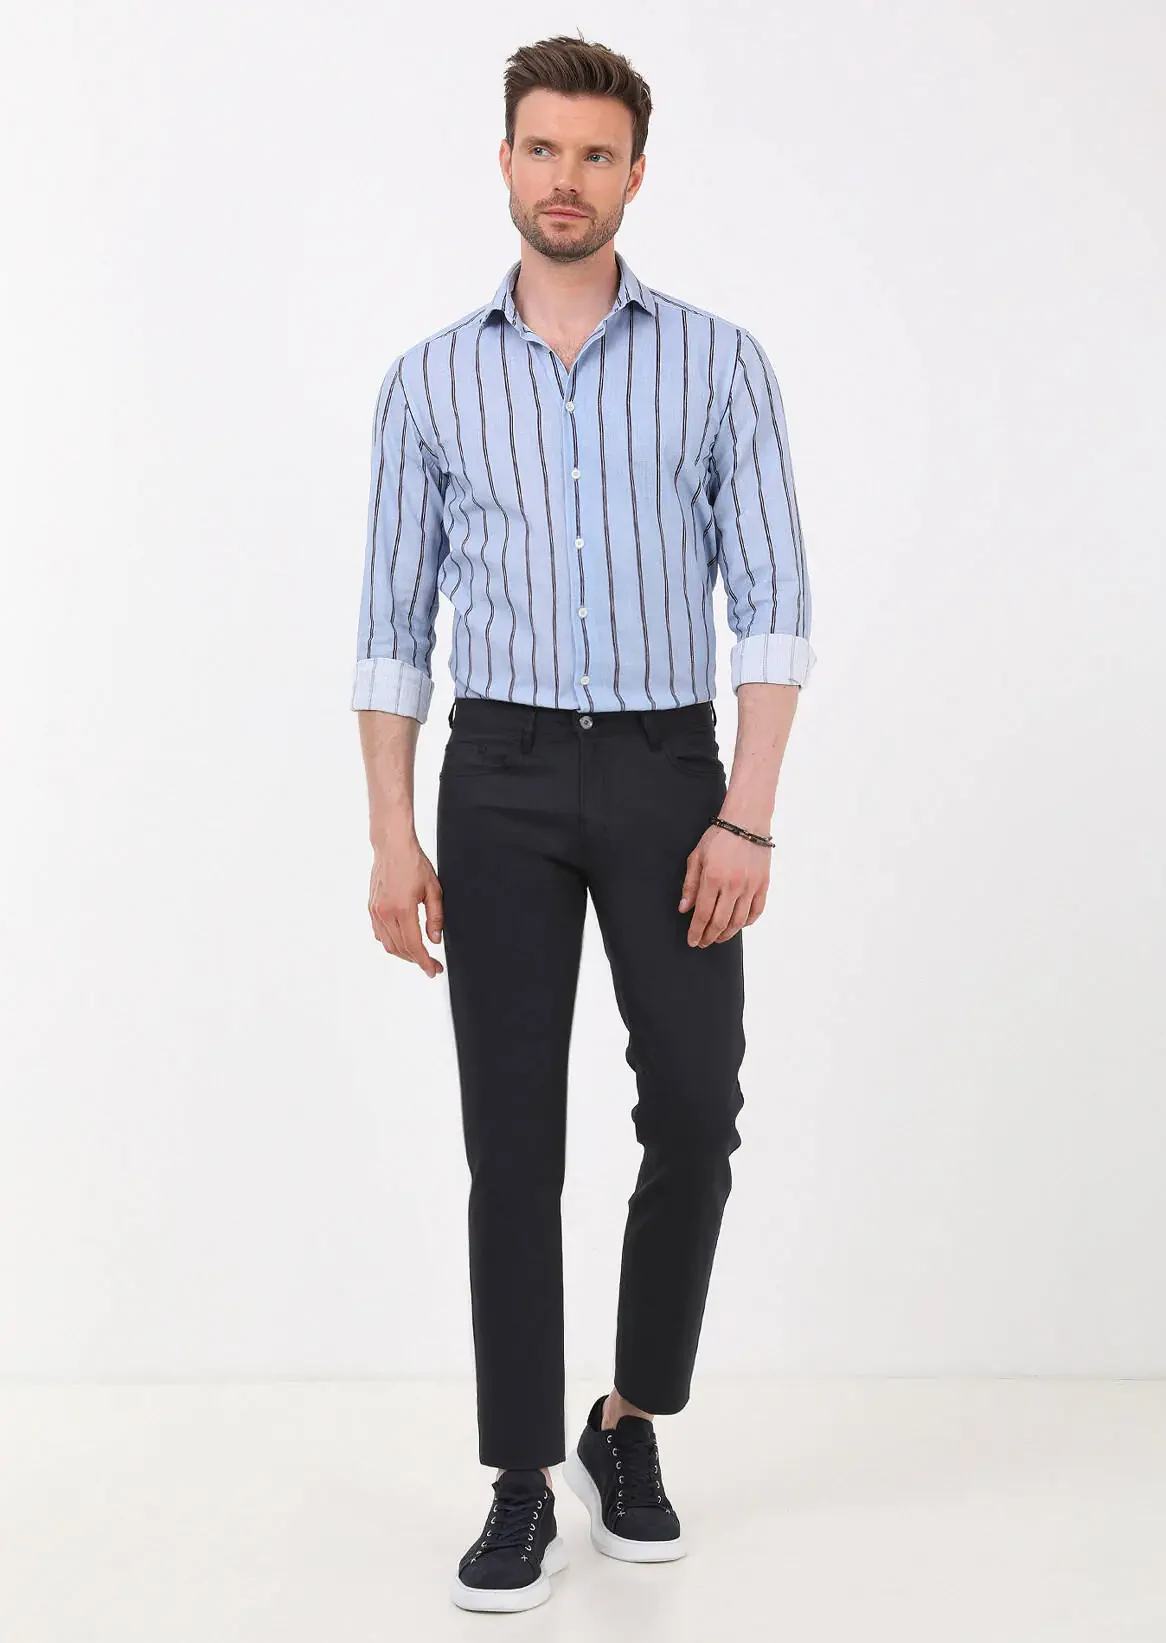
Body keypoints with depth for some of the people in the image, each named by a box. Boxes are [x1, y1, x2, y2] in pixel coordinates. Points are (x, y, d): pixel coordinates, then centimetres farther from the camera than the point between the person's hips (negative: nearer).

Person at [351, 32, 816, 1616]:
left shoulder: (721, 362, 3)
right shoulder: (430, 381, 7)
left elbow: (772, 604, -2)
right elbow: (395, 625, 6)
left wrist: (747, 817, -12)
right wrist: (392, 835, -2)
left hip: (666, 772, 0)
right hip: (502, 780, 1)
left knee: (695, 1114, -2)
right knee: (514, 1142, -2)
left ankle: (631, 1425, 22)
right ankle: (523, 1486, 10)